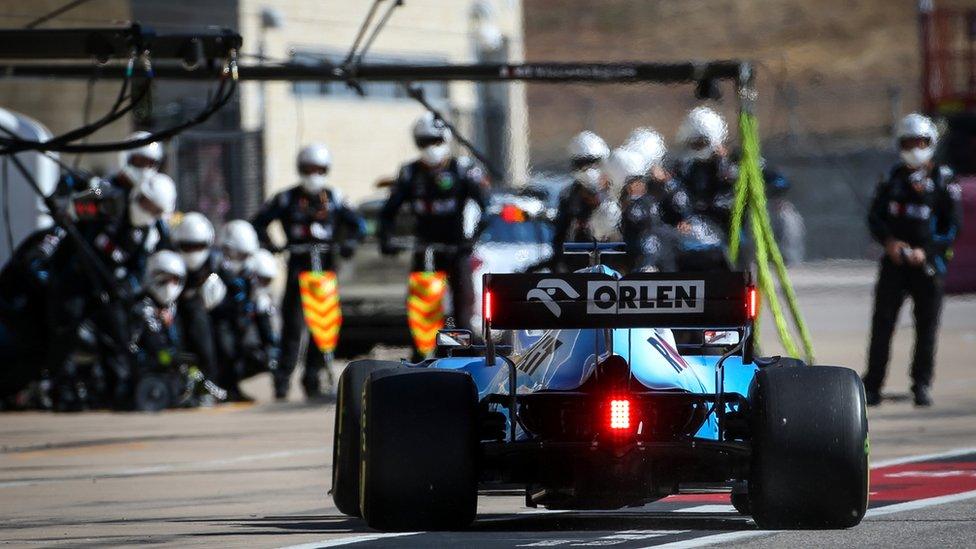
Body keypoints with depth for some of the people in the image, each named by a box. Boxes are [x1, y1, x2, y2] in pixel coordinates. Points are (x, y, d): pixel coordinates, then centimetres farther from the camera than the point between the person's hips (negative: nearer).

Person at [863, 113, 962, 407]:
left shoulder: (943, 180, 2)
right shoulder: (893, 178, 11)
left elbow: (952, 225, -1)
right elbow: (875, 216, 10)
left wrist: (926, 251, -12)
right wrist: (889, 241, -9)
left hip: (927, 262, -2)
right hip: (894, 260, 2)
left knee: (927, 325, 1)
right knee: (882, 324, -2)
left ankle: (921, 385, 10)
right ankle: (872, 385, 0)